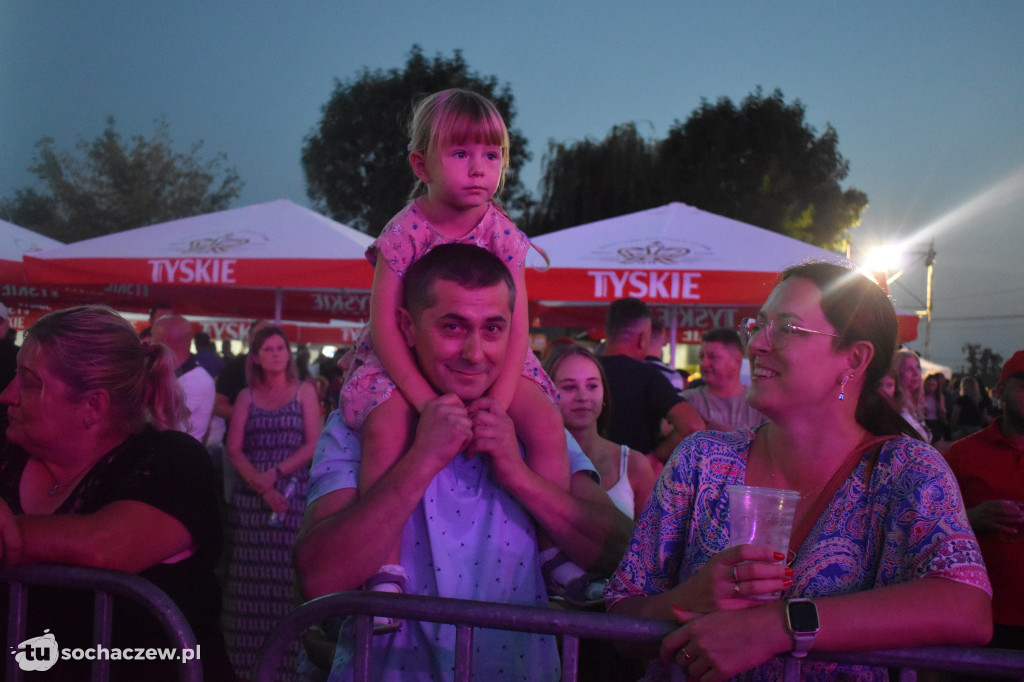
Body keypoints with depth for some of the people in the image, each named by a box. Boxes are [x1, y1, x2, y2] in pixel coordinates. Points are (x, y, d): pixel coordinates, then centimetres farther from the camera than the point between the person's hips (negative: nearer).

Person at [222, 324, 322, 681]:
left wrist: (276, 473, -11)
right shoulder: (246, 397, 12)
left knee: (286, 579, -5)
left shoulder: (304, 391, 7)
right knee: (249, 580, -1)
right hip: (250, 496, 2)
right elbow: (234, 449, 3)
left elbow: (312, 445, -1)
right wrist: (260, 485, -12)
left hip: (293, 495, -2)